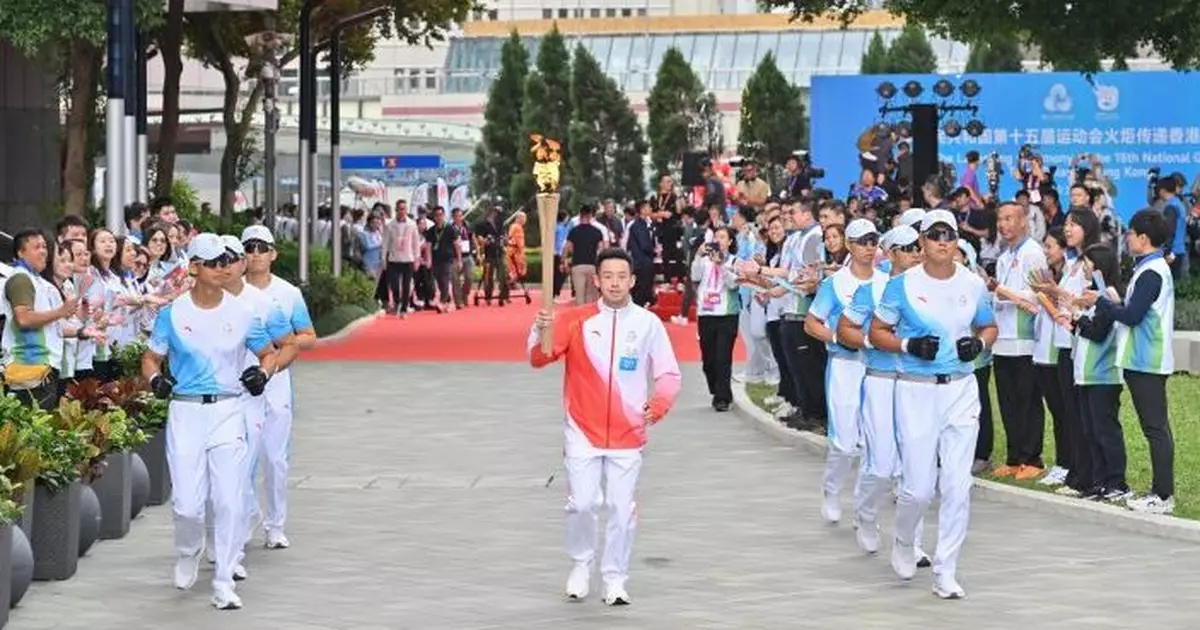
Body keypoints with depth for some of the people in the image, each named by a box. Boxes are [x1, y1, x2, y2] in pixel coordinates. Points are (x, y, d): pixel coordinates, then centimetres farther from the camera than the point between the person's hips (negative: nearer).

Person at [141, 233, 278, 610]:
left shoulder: (240, 313, 2)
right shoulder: (172, 313, 0)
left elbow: (268, 352, 12)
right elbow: (151, 358, 8)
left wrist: (262, 372, -9)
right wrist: (155, 379, -13)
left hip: (228, 412, 1)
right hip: (185, 412, -1)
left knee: (229, 501, -6)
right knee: (187, 503, -3)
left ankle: (223, 583, 3)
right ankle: (188, 552, 31)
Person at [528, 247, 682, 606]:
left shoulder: (648, 323, -1)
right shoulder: (576, 320, -1)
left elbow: (669, 374, 3)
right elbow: (539, 359, -7)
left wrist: (658, 405, -15)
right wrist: (540, 331, -27)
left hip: (627, 435, 0)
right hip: (583, 432, 0)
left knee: (622, 509, 3)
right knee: (581, 504, -4)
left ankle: (615, 580, 16)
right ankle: (581, 564, 22)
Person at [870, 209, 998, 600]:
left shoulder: (974, 285, 5)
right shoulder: (902, 285, -3)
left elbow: (990, 328, 18)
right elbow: (877, 332, 3)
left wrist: (980, 343, -4)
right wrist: (909, 345, -14)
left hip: (961, 390, 2)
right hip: (916, 391, -2)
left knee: (958, 486, -2)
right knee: (919, 487, -3)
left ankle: (945, 573, 7)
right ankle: (904, 541, 29)